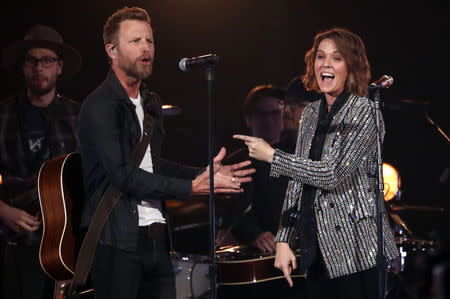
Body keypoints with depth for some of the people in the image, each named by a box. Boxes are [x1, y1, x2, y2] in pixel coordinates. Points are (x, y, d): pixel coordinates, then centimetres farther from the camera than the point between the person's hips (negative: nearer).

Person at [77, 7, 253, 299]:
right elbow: (124, 175, -18)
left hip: (156, 238, 8)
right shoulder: (100, 106, -11)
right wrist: (192, 187, -20)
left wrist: (204, 174, 9)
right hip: (117, 239, -7)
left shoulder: (152, 103, 17)